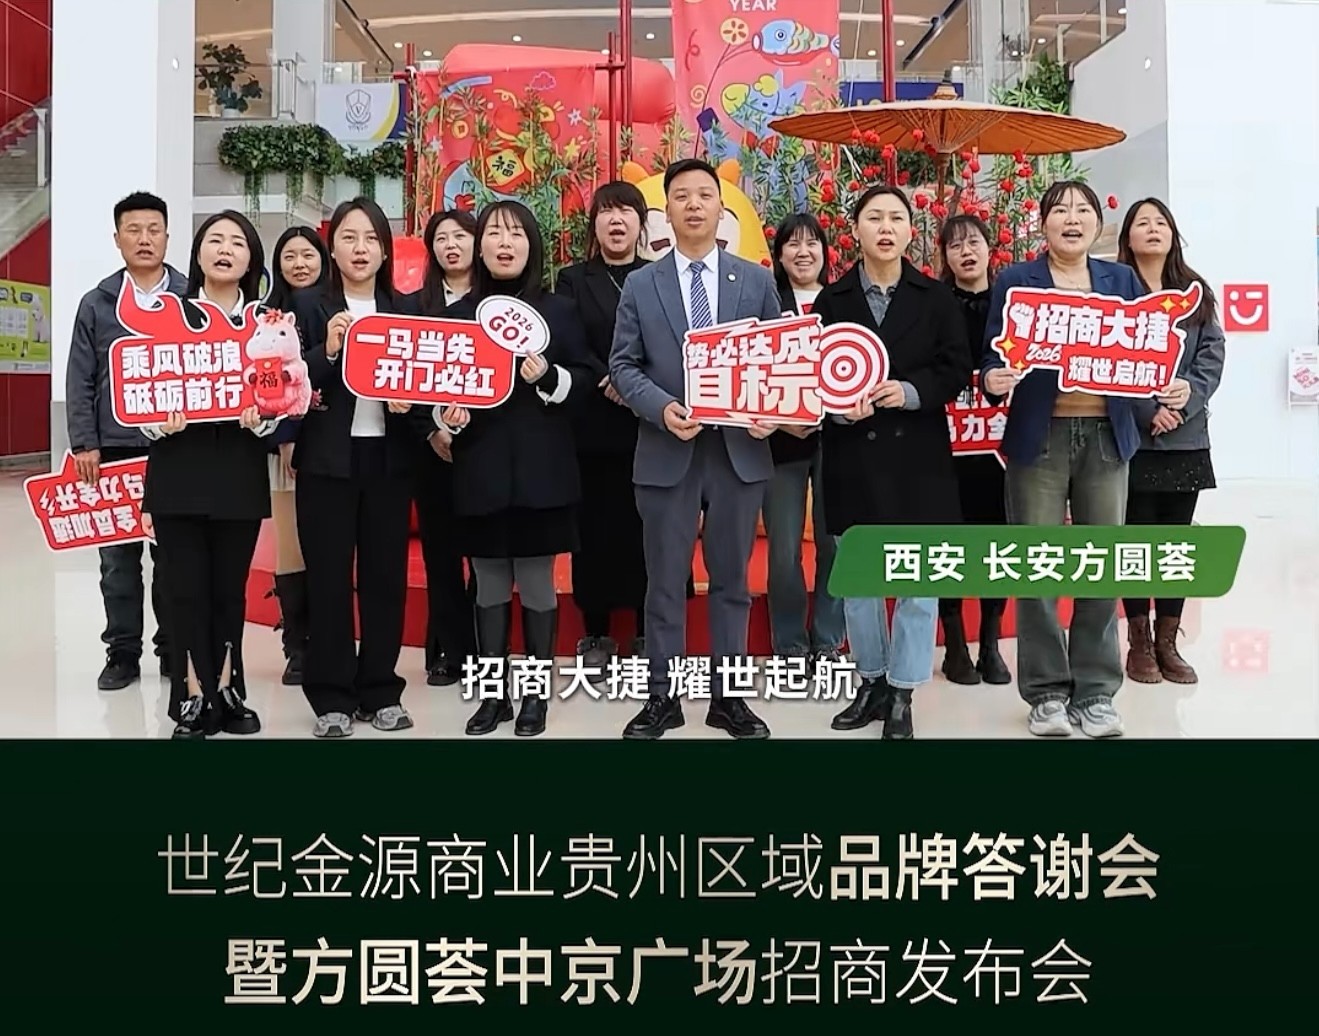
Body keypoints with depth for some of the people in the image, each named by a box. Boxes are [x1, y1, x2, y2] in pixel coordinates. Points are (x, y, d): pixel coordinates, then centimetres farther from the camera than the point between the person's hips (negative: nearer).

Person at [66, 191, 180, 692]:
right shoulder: (97, 303, 8)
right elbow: (79, 381, 6)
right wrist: (83, 444, -2)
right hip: (113, 449, 1)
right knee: (118, 557, 5)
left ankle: (174, 650, 17)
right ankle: (122, 653, 16)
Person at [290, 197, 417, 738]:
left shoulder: (405, 309, 9)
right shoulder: (309, 306, 1)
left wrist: (408, 399, -9)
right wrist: (328, 351, -20)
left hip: (388, 458, 2)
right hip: (327, 459, -2)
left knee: (385, 576, 5)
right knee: (329, 579, 1)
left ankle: (381, 691, 17)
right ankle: (332, 697, 11)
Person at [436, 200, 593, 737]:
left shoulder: (558, 310, 3)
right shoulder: (457, 314, 8)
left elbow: (585, 377, 3)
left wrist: (549, 378, -16)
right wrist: (446, 416, -8)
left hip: (540, 468, -1)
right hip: (481, 468, 2)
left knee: (537, 583, 4)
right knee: (490, 586, 7)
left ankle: (536, 692, 17)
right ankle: (494, 693, 19)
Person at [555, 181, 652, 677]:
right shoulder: (573, 280, 10)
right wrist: (607, 383, -17)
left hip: (649, 422, 0)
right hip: (594, 424, 0)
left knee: (646, 528, 2)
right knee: (596, 529, 2)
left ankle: (647, 633, 12)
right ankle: (596, 635, 12)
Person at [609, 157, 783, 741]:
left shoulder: (757, 280, 7)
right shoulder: (640, 286, 5)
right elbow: (623, 365, 1)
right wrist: (662, 407, -16)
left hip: (740, 450, 1)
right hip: (667, 453, -1)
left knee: (731, 580, 9)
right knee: (665, 583, 6)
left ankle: (727, 696, 21)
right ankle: (662, 697, 18)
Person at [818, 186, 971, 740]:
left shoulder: (936, 298, 2)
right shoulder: (831, 300, 3)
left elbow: (957, 371, -1)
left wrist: (911, 391, -16)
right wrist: (839, 408, -17)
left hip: (918, 455, -1)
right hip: (853, 456, 1)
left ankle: (902, 693, 15)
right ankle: (872, 682, 27)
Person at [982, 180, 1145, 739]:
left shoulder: (1122, 279, 12)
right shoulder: (1014, 281, 3)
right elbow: (993, 359, 0)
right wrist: (994, 380, -22)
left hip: (1106, 436, 3)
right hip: (1039, 437, -2)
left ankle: (1096, 691, 16)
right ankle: (1046, 692, 12)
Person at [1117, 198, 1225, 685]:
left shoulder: (1197, 292, 13)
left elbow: (1213, 355, 5)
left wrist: (1189, 394, -14)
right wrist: (1149, 411, -18)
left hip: (1188, 436, 4)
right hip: (1132, 436, -4)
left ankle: (1168, 643, 16)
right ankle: (1140, 642, 12)